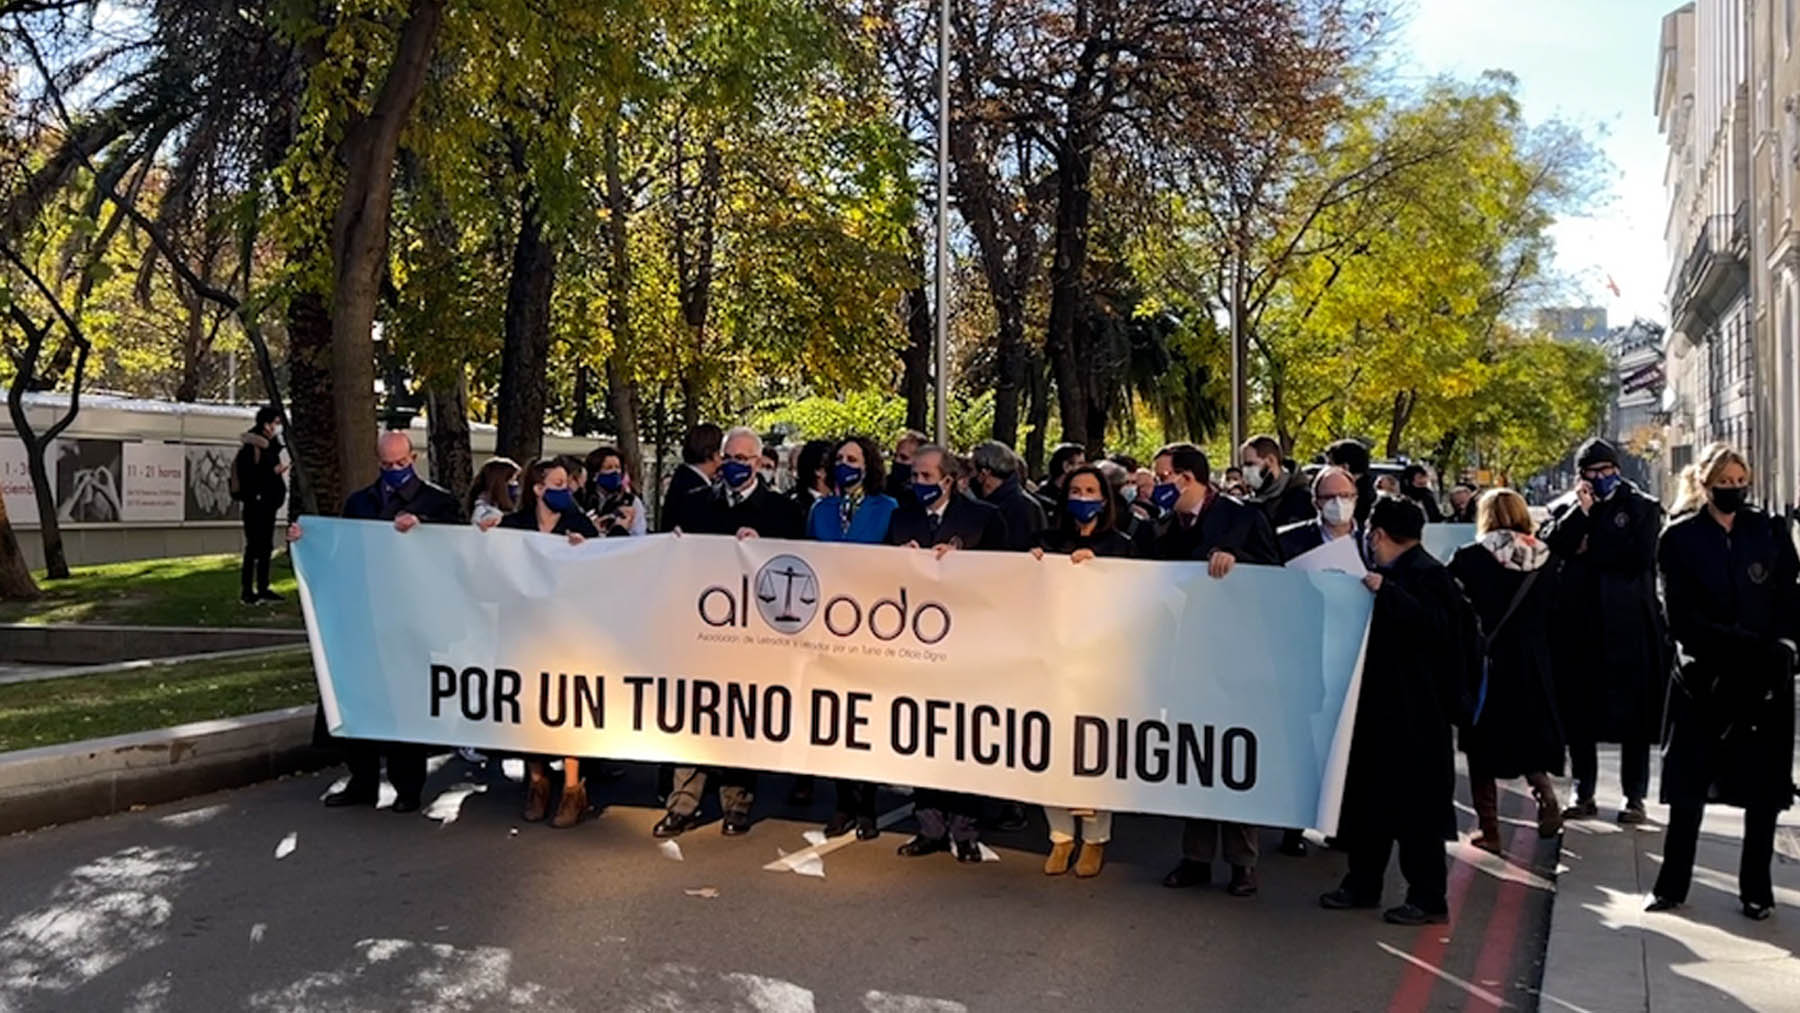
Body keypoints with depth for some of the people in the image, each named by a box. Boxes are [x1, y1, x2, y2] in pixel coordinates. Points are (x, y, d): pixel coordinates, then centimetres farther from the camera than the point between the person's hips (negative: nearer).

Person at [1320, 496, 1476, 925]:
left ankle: (1428, 899, 6)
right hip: (1382, 705, 9)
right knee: (1368, 796, 13)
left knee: (1414, 805, -3)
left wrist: (1385, 592, -28)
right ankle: (1362, 884, 24)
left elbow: (1436, 624, -27)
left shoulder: (1428, 574, -12)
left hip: (1415, 712, -9)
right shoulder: (1393, 573, 14)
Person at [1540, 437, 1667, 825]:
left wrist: (1590, 550, -5)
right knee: (1579, 713, 6)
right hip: (1579, 625, 2)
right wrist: (1579, 512, -10)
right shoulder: (1564, 509, 11)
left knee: (1633, 715, 1)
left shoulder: (1643, 508, 6)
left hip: (1628, 625, -2)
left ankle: (1635, 797, 10)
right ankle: (1583, 795, 16)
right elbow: (1549, 547, -5)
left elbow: (1640, 556, -7)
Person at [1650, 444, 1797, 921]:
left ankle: (1757, 889, 17)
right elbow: (1681, 616, -7)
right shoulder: (1681, 538, -1)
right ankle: (1672, 884, 13)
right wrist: (1735, 645, -18)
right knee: (1689, 783, 4)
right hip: (1703, 676, -2)